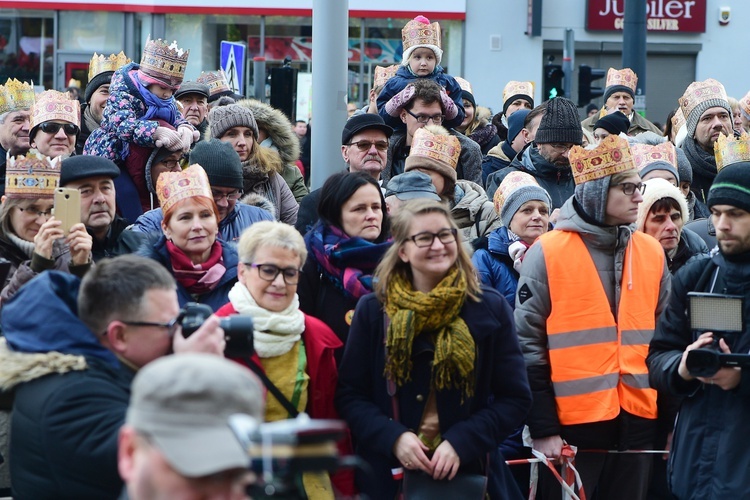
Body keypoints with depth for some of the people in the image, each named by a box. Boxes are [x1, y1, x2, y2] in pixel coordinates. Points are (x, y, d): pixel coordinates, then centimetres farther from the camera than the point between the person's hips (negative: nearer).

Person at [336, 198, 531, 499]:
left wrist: (461, 442, -14)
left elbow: (515, 399, 0)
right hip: (387, 473, 0)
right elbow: (349, 395, 2)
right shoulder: (373, 311, 4)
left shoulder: (491, 309, 2)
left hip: (470, 471, 0)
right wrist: (393, 437, -15)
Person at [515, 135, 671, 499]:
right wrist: (542, 428, -9)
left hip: (637, 424, 4)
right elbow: (528, 344, -5)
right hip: (571, 427, -4)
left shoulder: (651, 253, 9)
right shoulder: (547, 253, -5)